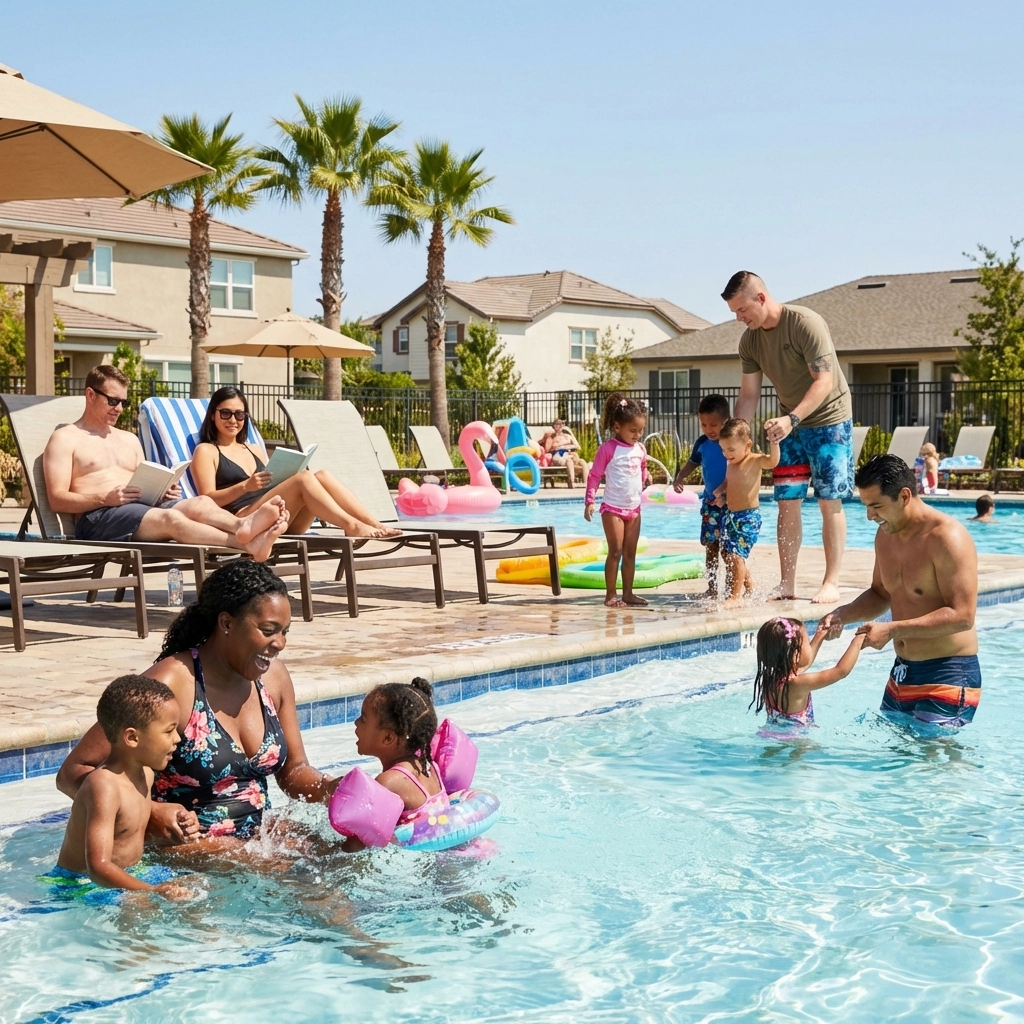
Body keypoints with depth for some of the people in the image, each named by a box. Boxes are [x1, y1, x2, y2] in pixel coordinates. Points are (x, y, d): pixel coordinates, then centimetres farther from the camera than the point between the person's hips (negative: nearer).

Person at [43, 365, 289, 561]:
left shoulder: (129, 440, 30)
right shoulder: (65, 439, 9)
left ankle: (242, 526, -60)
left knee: (199, 503, -26)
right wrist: (104, 498, -17)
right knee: (170, 517, -36)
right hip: (97, 517, -6)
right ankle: (248, 545, -59)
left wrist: (161, 491, 2)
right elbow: (57, 499, -2)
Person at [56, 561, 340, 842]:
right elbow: (72, 773, -17)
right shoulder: (170, 684, -18)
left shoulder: (274, 676, 3)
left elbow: (294, 770, 16)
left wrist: (330, 789, -8)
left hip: (258, 835, 7)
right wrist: (149, 813, -33)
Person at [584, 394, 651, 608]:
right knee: (615, 551, -6)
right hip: (613, 508, -6)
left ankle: (628, 593, 16)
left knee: (630, 552, 9)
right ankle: (611, 595, 0)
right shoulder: (608, 448, -11)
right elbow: (594, 476, -9)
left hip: (634, 508, 6)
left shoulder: (640, 449, 6)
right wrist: (589, 501, -13)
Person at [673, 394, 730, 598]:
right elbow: (692, 462, 17)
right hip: (710, 502, 5)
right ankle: (712, 588, 16)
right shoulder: (702, 443, 3)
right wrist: (680, 478, -2)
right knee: (711, 546, 9)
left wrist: (725, 494, -25)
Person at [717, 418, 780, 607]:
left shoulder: (755, 461, -12)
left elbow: (772, 462, -31)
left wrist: (774, 443, -45)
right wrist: (720, 490, 8)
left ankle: (735, 595, -9)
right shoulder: (730, 463, 11)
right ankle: (750, 588, 32)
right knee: (727, 554, 15)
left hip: (749, 517, -9)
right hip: (730, 515, 9)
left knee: (735, 554, -15)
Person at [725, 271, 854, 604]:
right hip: (790, 425, 6)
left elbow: (824, 382, -27)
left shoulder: (806, 323, -23)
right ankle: (787, 583, 5)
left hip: (828, 418, -6)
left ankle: (831, 582, -1)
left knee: (830, 501, -5)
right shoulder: (749, 342, -2)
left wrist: (792, 419, -37)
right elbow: (748, 395, 1)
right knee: (787, 502, 1)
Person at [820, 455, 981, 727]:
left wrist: (892, 630, -27)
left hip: (948, 675, -8)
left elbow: (962, 616, -24)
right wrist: (843, 615, -1)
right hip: (902, 671, 8)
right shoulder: (886, 535, 6)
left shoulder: (947, 538, -20)